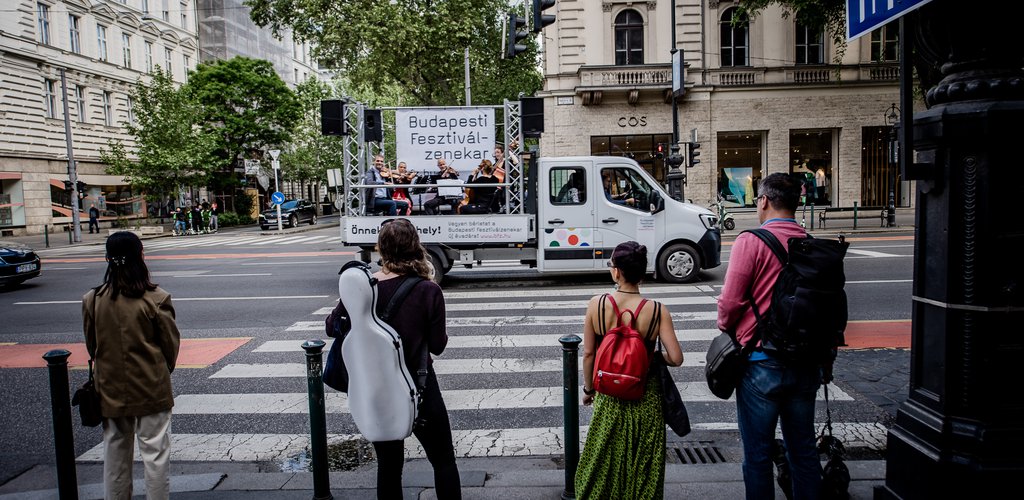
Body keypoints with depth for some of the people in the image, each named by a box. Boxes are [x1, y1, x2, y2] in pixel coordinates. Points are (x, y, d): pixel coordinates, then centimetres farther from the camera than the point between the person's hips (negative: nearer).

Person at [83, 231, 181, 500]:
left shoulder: (92, 300, -6)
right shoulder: (155, 299, -17)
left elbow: (91, 344, 5)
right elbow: (171, 342, -7)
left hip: (111, 389, 4)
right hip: (151, 388, -4)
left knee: (115, 451, 19)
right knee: (155, 452, 6)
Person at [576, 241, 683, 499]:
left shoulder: (596, 304, -15)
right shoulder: (658, 311, -17)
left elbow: (588, 354, -8)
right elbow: (676, 359, -17)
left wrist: (588, 388, 8)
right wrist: (653, 355, 4)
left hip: (609, 398, 1)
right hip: (646, 399, 0)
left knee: (605, 458, 21)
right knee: (643, 463, 19)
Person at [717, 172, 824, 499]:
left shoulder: (751, 242, -13)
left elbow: (730, 302, -16)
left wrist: (726, 328, 6)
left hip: (762, 364, -5)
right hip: (806, 363, 6)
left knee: (758, 454, 8)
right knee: (803, 449, 18)